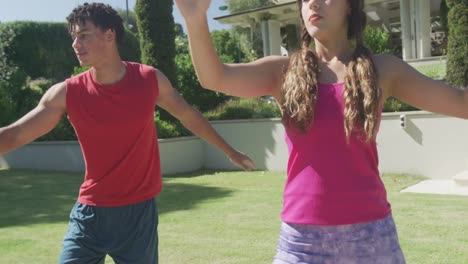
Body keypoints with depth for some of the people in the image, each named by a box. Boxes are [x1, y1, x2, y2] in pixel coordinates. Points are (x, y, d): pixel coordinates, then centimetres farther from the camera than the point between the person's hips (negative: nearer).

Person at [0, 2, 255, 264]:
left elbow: (190, 116, 9)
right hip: (89, 214, 0)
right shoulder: (66, 93, -9)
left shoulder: (151, 79, -6)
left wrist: (229, 150, 19)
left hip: (139, 212, 0)